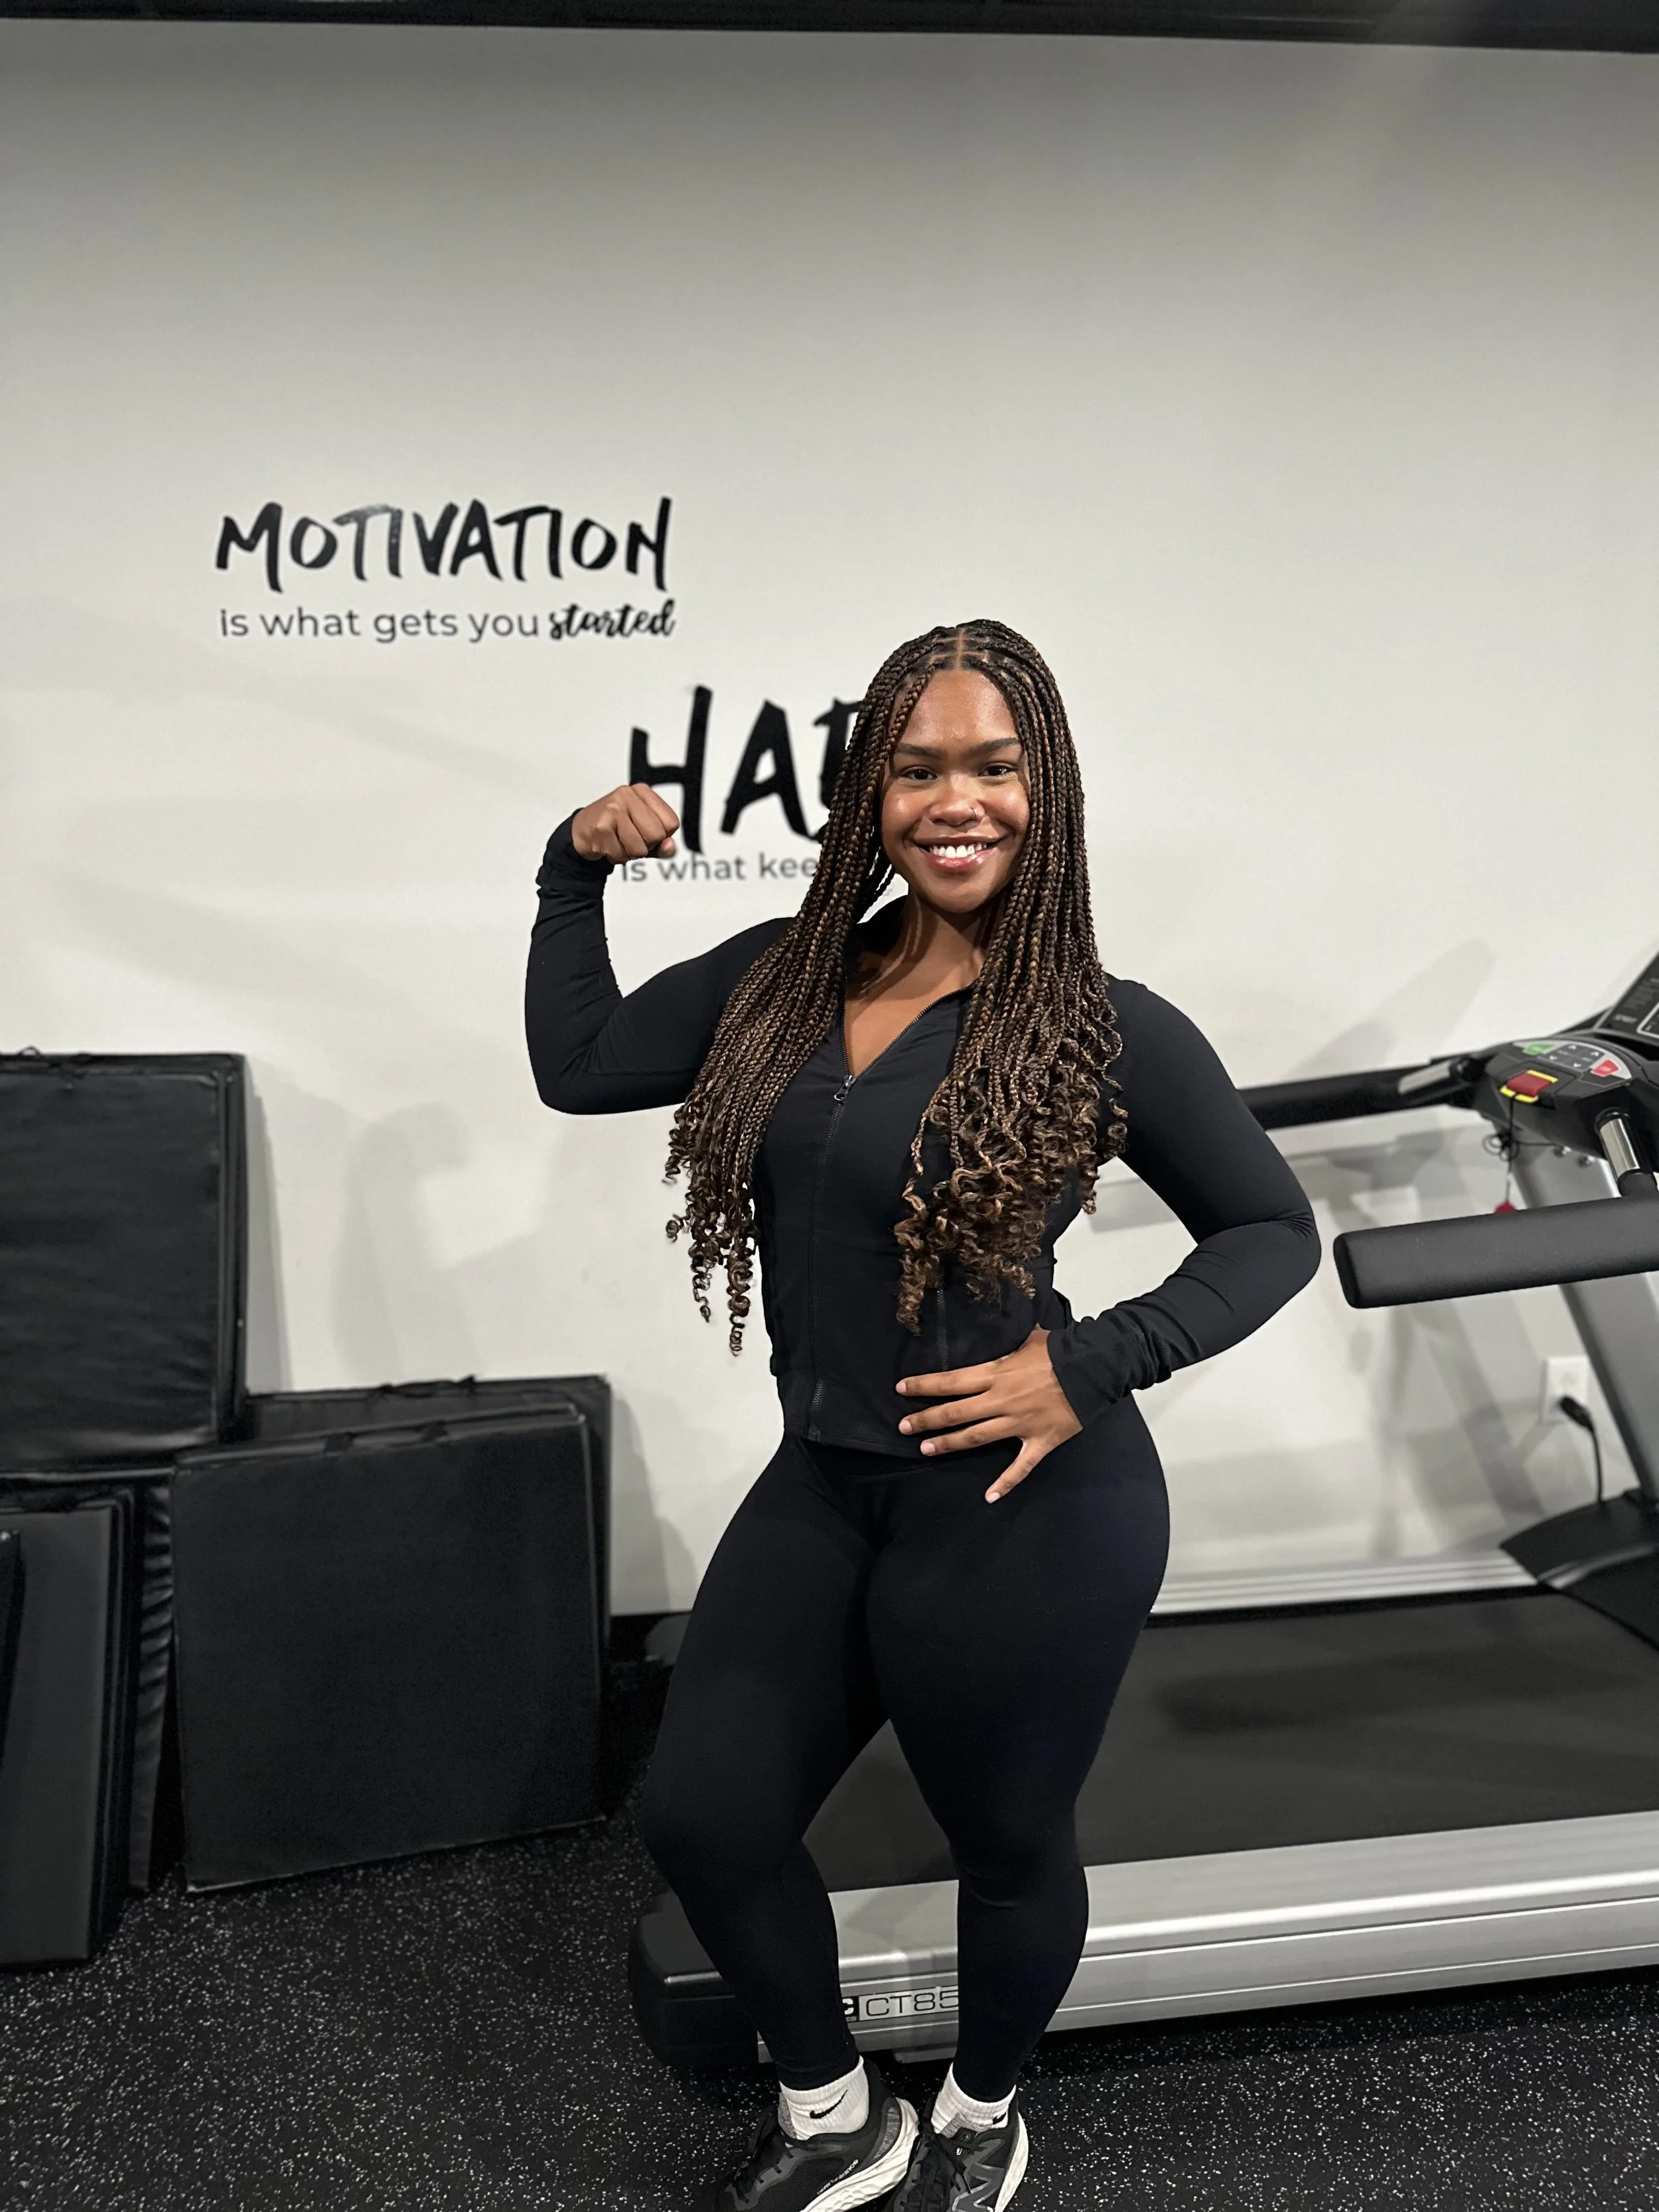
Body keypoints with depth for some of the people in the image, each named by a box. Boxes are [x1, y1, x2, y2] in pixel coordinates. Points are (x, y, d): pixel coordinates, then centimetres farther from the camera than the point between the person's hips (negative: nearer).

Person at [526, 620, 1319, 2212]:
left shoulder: (1106, 1031, -13)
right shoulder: (786, 977, 1)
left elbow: (1272, 1230, -5)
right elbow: (575, 1067, 8)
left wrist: (1100, 1365, -19)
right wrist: (576, 875, -2)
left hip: (1024, 1511, -5)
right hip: (823, 1485, 6)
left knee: (1006, 1845, 17)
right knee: (700, 1820, 12)